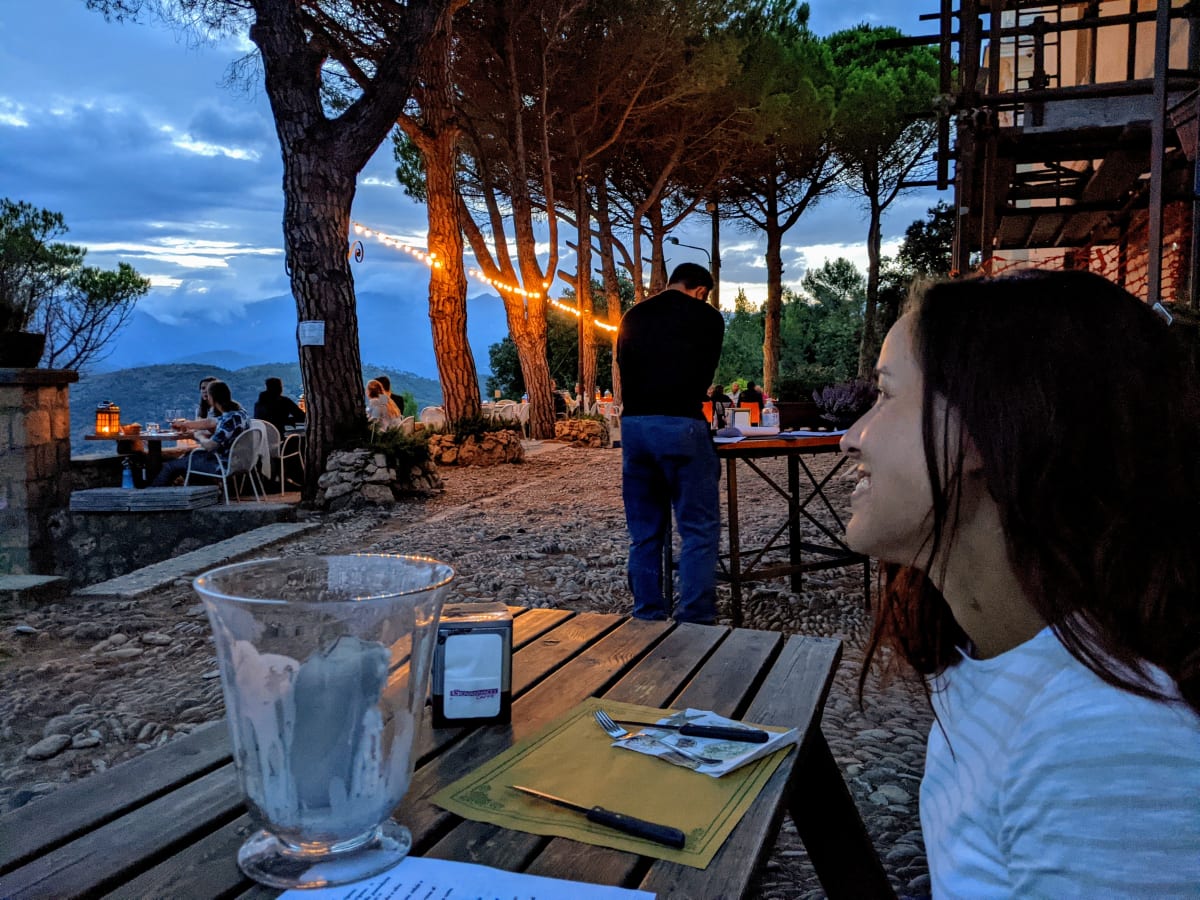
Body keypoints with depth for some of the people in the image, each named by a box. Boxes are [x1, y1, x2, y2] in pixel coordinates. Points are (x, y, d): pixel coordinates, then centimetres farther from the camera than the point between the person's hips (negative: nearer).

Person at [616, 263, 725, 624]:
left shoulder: (632, 317, 19)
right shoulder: (706, 316, 5)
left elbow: (623, 372, 18)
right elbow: (704, 374, 8)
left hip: (634, 425, 6)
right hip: (681, 425, -5)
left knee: (644, 533, 12)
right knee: (700, 529, 1)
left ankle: (648, 620, 16)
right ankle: (695, 622, -1)